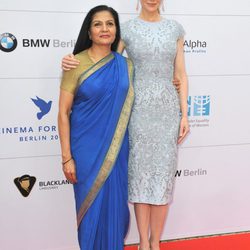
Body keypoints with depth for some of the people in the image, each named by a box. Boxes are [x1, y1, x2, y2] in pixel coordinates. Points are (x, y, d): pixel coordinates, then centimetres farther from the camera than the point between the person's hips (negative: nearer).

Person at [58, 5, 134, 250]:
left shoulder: (125, 65, 3)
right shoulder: (76, 64, -8)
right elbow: (63, 113, -8)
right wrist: (67, 157, -11)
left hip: (116, 148, 3)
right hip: (86, 147, -3)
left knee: (116, 201, 12)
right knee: (91, 204, 8)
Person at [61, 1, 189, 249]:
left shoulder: (175, 28, 7)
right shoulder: (126, 29, 1)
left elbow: (180, 76, 7)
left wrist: (184, 114, 2)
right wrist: (72, 62, -20)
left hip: (168, 111, 2)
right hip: (139, 111, -2)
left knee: (163, 174, 6)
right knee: (140, 173, 4)